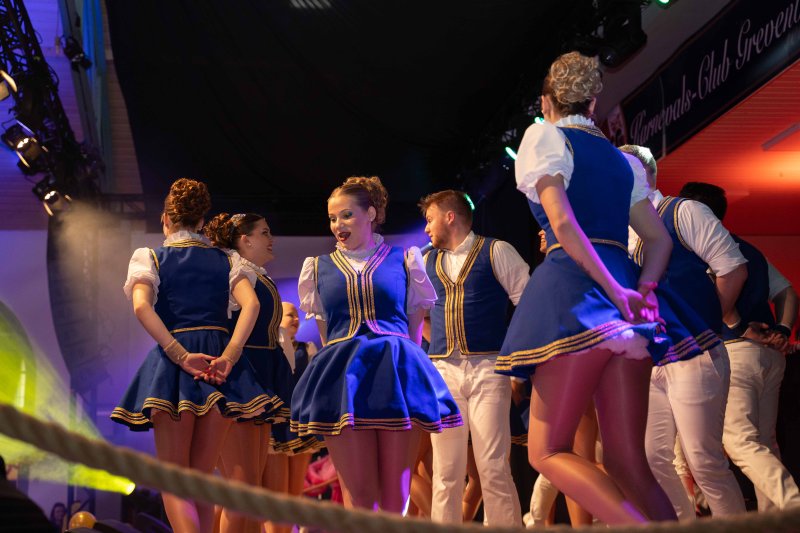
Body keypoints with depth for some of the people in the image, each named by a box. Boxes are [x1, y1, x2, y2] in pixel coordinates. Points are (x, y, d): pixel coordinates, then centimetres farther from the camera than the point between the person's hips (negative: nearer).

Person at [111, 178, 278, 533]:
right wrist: (228, 356, -10)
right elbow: (251, 304, -4)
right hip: (220, 367, 3)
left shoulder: (150, 258, 7)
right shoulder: (226, 261, 13)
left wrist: (181, 356, -14)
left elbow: (142, 307, -12)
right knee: (203, 477, 11)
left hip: (171, 362, -2)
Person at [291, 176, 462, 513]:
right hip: (342, 378, 1)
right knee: (360, 497, -5)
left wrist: (404, 361, 9)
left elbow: (415, 328, 14)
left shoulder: (403, 261, 12)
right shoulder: (319, 268, 17)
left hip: (396, 372, -1)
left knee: (395, 499, -2)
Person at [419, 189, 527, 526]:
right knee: (446, 471, 3)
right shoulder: (427, 262, 17)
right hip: (442, 371, 4)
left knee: (493, 468, -8)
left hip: (487, 368, -4)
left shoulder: (496, 251, 3)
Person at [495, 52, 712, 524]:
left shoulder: (545, 136, 5)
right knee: (628, 460, 5)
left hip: (573, 286, -6)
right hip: (626, 300, 6)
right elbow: (659, 239, 19)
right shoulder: (621, 159, 25)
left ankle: (639, 525, -22)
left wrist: (613, 290, -14)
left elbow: (562, 223, -10)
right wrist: (641, 291, 4)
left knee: (548, 451, -2)